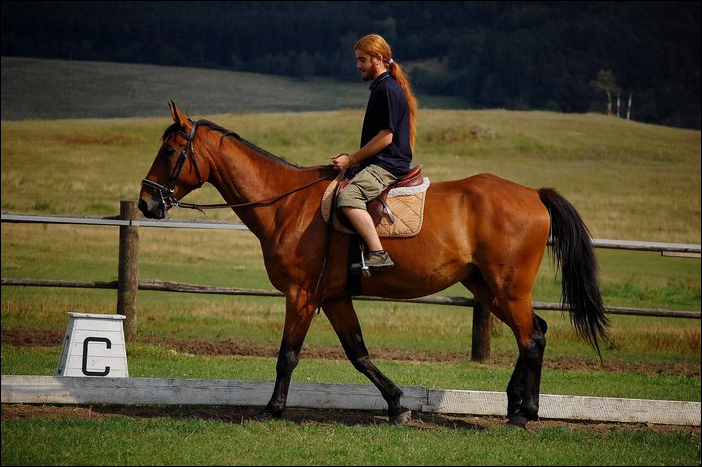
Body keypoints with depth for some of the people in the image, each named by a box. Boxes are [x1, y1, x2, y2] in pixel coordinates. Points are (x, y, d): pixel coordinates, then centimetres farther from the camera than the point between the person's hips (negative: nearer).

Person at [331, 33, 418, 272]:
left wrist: (351, 159, -12)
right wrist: (352, 158, 16)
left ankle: (378, 254, -35)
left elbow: (385, 137, -18)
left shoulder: (388, 89, -12)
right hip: (380, 165, 12)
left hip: (387, 166, -12)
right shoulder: (381, 88, 20)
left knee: (347, 197, -31)